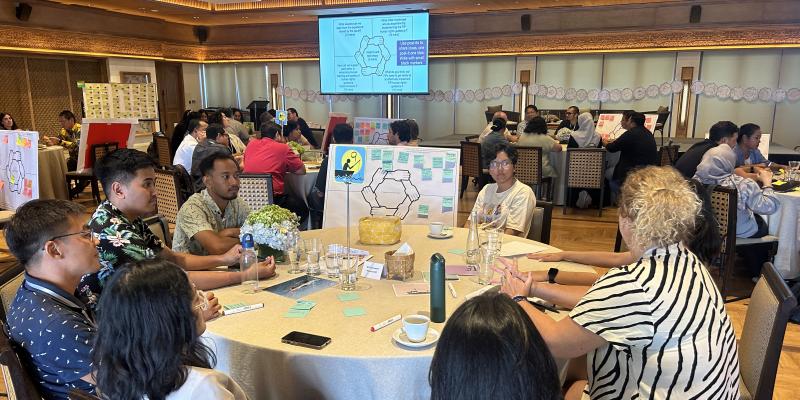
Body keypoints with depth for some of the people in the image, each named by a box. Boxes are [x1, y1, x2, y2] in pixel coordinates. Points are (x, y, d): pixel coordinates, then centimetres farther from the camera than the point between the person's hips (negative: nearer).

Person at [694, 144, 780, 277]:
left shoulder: (698, 180, -22)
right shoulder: (743, 185, -34)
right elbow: (770, 207, -23)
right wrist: (767, 182, -10)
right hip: (740, 233, -4)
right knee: (764, 226, 30)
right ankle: (758, 273, 49)